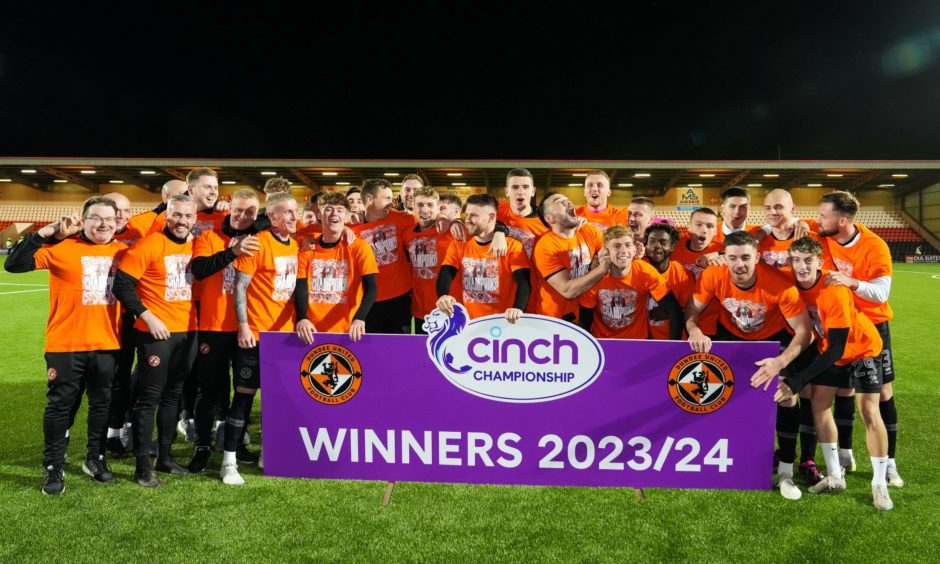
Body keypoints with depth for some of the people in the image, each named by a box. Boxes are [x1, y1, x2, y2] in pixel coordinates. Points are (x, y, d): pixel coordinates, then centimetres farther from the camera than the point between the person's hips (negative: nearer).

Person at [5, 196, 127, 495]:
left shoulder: (122, 251, 5)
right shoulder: (62, 248, -6)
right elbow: (14, 265, -11)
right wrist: (42, 234, -17)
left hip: (107, 344, 4)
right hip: (66, 344, -3)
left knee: (102, 404, 14)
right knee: (61, 405, 4)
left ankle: (95, 458, 32)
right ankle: (53, 468, 17)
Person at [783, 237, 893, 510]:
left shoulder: (835, 291, -34)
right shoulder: (792, 286, -19)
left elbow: (837, 349, -33)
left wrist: (798, 380, -37)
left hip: (861, 348, -5)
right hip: (828, 349, 6)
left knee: (869, 411, -11)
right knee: (819, 405, 0)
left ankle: (880, 484, 3)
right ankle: (835, 476, 13)